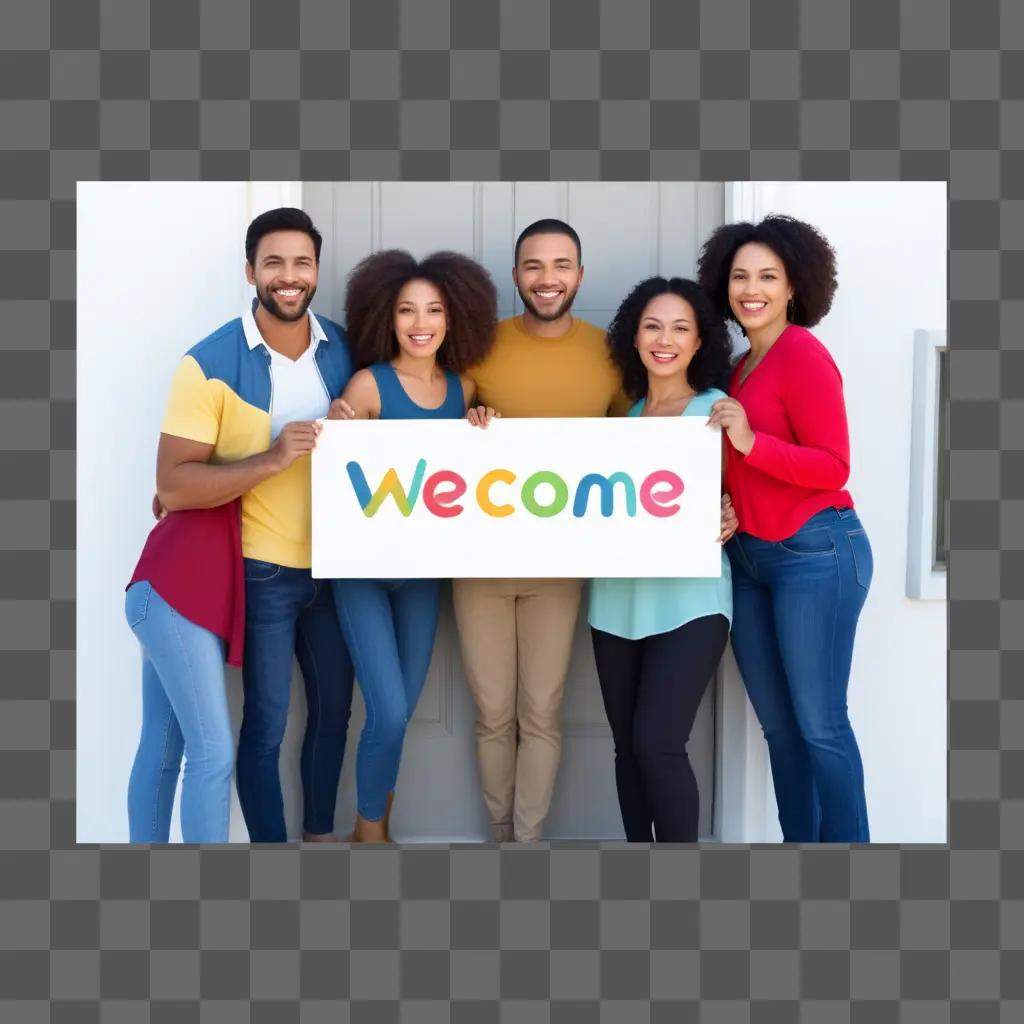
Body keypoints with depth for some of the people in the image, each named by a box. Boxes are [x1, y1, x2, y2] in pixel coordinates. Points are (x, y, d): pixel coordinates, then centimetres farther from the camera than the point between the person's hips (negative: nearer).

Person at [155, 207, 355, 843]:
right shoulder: (210, 364, -16)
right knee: (267, 726, 5)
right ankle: (271, 842, 24)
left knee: (334, 709, 18)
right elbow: (172, 487, -20)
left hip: (334, 563, 5)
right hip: (262, 572, -5)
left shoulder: (343, 347, -1)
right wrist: (271, 460, -29)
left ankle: (322, 830, 39)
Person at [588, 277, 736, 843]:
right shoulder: (623, 412, 12)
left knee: (658, 745, -12)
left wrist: (727, 521, -18)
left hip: (689, 599, -5)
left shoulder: (719, 409, 0)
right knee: (627, 747, 9)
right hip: (617, 598, 5)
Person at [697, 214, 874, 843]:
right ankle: (797, 840, 22)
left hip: (816, 552, -8)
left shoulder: (803, 354, -10)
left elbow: (833, 467, -16)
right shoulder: (742, 365, 14)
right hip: (748, 556, 8)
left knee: (819, 725, -3)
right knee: (778, 724, 12)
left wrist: (751, 442, -25)